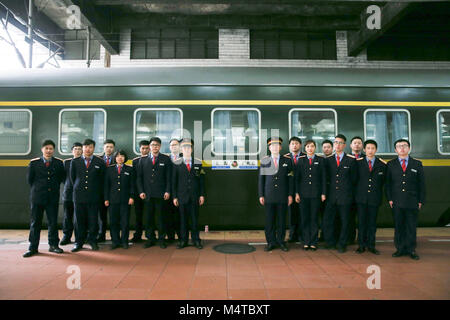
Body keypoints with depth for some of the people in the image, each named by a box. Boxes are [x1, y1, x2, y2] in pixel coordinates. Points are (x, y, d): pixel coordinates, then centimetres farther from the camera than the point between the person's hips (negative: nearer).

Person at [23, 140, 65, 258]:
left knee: (53, 222, 6)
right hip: (37, 197, -1)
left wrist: (55, 188, 8)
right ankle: (33, 247, 13)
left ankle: (53, 245, 16)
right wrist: (37, 189, 8)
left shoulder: (58, 163, 3)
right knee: (35, 223, 5)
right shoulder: (34, 163, 1)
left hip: (53, 197, 1)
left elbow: (62, 177, 11)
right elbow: (29, 179, 7)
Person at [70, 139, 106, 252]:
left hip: (94, 197, -1)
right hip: (79, 196, 1)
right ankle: (79, 242, 18)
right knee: (79, 220, 6)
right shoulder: (75, 162, 8)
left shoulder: (100, 162, 3)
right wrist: (77, 188, 14)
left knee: (93, 220, 3)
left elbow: (102, 179, 9)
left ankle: (92, 240, 19)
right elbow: (72, 178, 15)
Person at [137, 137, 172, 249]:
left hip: (160, 194, -2)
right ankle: (150, 238, 18)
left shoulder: (166, 159, 6)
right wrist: (141, 191, 0)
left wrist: (167, 191, -6)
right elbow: (139, 177, 10)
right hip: (147, 194, 2)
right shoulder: (143, 160, 12)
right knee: (149, 217, 6)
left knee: (161, 217, 4)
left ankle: (161, 239, 15)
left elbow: (169, 177, 2)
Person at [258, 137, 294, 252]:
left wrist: (290, 195, 0)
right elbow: (261, 179, 4)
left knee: (281, 220, 7)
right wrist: (261, 195, 0)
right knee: (269, 220, 3)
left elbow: (290, 179, 5)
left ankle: (281, 241, 20)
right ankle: (271, 242, 15)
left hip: (283, 196, 0)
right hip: (269, 196, 0)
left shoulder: (287, 160, 5)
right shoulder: (264, 161, 5)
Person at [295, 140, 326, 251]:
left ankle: (313, 242, 12)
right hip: (303, 194, 1)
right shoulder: (301, 160, 8)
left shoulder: (320, 160, 6)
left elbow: (323, 177, 4)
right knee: (305, 218, 4)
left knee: (314, 218, 3)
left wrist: (323, 193, -1)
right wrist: (297, 193, -1)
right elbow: (297, 177, 6)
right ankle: (306, 242, 13)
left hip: (316, 194, -1)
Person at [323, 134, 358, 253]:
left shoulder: (351, 160, 2)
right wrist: (331, 186, 4)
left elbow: (354, 178, 6)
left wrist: (346, 188, 6)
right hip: (331, 196, 2)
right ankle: (330, 242, 19)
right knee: (327, 220, 0)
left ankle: (342, 244, 21)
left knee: (344, 221, 7)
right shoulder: (328, 159, 8)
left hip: (345, 196, -2)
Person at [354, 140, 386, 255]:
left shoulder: (382, 164, 5)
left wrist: (377, 191, 4)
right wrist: (357, 191, 1)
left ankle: (371, 245, 17)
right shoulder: (358, 162, 4)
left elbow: (383, 180, 9)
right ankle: (361, 245, 13)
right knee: (361, 221, 4)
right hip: (361, 197, 0)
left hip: (374, 197, 1)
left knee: (372, 222, 6)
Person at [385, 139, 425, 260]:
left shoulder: (417, 164, 8)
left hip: (412, 202, 0)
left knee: (411, 227, 5)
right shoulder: (391, 164, 8)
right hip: (397, 202, 0)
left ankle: (411, 250, 17)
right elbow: (388, 183, 6)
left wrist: (421, 201, 2)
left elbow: (421, 184, 8)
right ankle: (400, 249, 15)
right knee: (398, 226, 5)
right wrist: (389, 199, -3)